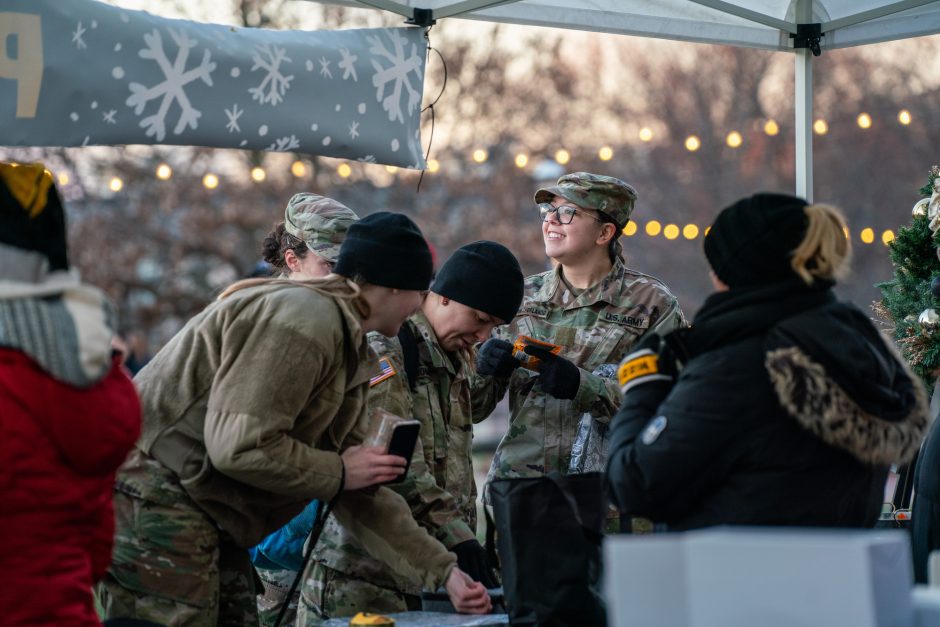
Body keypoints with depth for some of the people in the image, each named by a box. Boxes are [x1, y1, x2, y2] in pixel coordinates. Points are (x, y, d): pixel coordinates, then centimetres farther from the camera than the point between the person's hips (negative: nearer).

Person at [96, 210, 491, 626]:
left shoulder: (349, 348, 14)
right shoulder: (305, 319, -19)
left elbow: (358, 493, 15)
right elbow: (240, 447, -27)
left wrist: (443, 571, 9)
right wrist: (338, 471, -12)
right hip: (153, 503, -11)